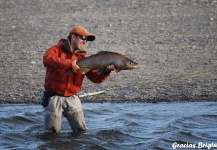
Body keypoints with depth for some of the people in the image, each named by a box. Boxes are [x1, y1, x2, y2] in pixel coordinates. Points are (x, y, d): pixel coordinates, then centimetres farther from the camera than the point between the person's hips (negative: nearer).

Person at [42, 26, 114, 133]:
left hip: (72, 98, 4)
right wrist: (69, 63, -33)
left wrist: (106, 71, -15)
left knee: (81, 131, 4)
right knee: (52, 132, -2)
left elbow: (95, 78, 6)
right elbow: (47, 59, -26)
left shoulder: (82, 57, 10)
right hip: (54, 97, -4)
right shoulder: (57, 49, -2)